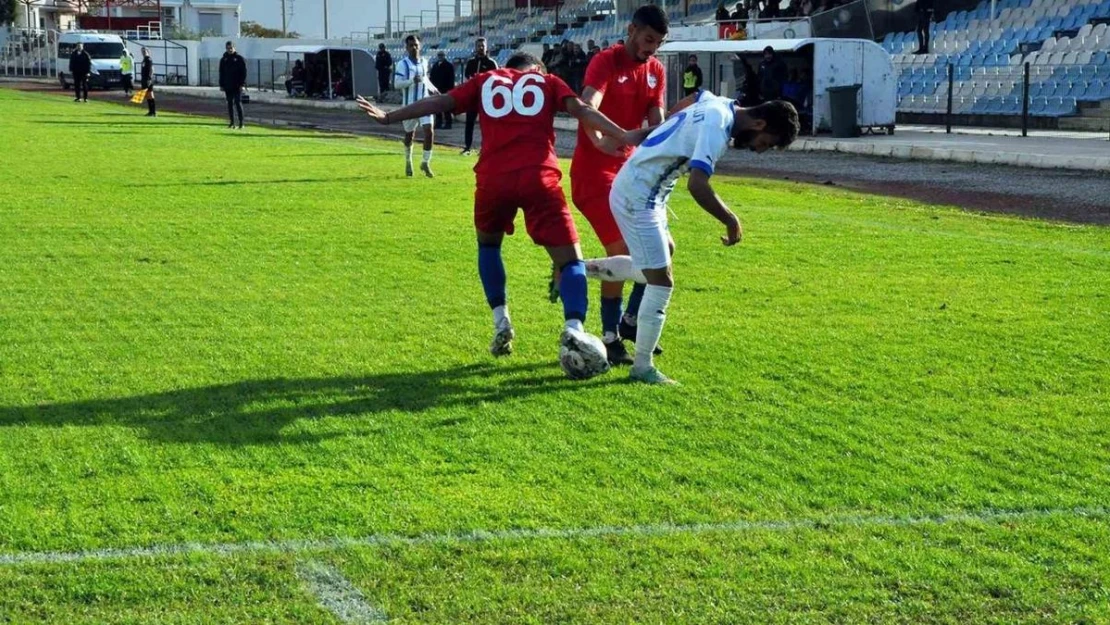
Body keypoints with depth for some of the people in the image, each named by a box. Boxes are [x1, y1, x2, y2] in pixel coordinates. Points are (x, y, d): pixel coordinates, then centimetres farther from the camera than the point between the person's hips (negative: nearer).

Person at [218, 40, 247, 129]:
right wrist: (221, 85, 7)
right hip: (228, 86, 4)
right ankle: (232, 122, 10)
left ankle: (241, 122, -4)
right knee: (230, 104, 6)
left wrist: (242, 84, -12)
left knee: (238, 103, -7)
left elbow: (244, 72, -4)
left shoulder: (239, 58, -1)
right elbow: (221, 73, 13)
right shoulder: (223, 60, 10)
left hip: (237, 86, -4)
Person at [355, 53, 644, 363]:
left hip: (493, 178, 2)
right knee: (570, 260, 4)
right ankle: (574, 329, -21)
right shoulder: (548, 81, 20)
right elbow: (582, 110, 5)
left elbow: (439, 102, 16)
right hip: (538, 177, -2)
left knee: (488, 243, 30)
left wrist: (388, 117, 21)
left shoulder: (486, 81, 22)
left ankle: (501, 322, 19)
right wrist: (624, 136, -2)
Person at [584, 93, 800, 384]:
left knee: (664, 254, 27)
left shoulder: (721, 104, 4)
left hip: (633, 189, 10)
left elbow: (692, 99, 27)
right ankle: (642, 368, 4)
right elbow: (697, 185, -35)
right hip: (638, 197, -10)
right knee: (661, 282, -6)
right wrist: (731, 221, -24)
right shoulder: (717, 128, -25)